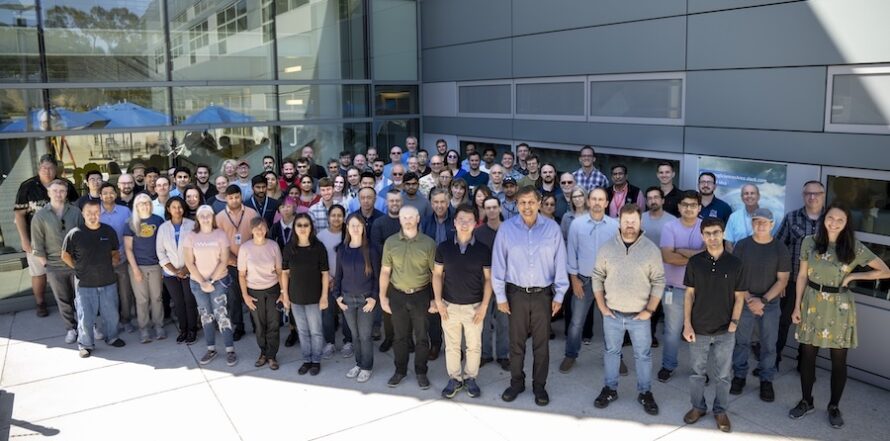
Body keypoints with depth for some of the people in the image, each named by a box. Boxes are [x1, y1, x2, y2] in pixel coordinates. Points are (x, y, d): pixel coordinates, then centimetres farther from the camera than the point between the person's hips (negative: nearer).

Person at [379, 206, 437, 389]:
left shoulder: (428, 243, -7)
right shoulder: (390, 242, -2)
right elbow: (385, 271, 2)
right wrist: (382, 296, 1)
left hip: (421, 295, -1)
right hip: (397, 295, 1)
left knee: (422, 337, 9)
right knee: (400, 336, 14)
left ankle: (421, 372, 25)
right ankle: (400, 370, 30)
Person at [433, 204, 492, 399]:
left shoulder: (483, 250, -5)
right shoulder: (443, 247, -3)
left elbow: (488, 279, -2)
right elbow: (437, 275, 4)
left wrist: (484, 306, -7)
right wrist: (438, 301, -4)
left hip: (474, 307, -1)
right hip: (449, 306, 1)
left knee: (474, 346, 9)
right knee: (451, 345, 11)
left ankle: (470, 378, 28)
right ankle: (454, 378, 27)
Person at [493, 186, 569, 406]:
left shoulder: (552, 228, -5)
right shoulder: (507, 228, -6)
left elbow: (559, 264, 0)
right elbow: (498, 264, -2)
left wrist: (559, 296, 1)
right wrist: (500, 296, -2)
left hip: (543, 294, 0)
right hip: (516, 294, 0)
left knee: (542, 343, 10)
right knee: (516, 342, 12)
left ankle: (539, 385, 26)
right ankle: (516, 382, 29)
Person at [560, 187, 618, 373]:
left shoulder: (615, 225, -7)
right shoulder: (577, 223, -6)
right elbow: (571, 252, -1)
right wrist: (574, 278, -3)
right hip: (583, 280, 0)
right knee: (576, 321, 8)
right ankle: (570, 356, 25)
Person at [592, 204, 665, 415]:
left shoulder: (651, 249, -7)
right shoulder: (607, 247, -4)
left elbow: (658, 282, -4)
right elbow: (597, 277, 3)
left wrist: (650, 310, -8)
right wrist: (602, 306, -2)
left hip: (639, 316, -1)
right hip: (612, 314, 1)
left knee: (643, 355, 10)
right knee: (611, 352, 15)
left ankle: (645, 393, 27)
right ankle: (610, 389, 31)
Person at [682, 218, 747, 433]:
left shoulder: (735, 263, -5)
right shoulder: (695, 262, -3)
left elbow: (739, 297, 1)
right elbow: (689, 294, 0)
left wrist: (733, 323, -7)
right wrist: (687, 324, -5)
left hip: (725, 331, 0)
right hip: (699, 329, 0)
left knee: (723, 375, 12)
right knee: (697, 372, 14)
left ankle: (720, 411, 30)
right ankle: (698, 406, 32)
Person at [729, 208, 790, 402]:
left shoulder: (780, 249, -4)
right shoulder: (742, 245, -3)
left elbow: (782, 280, -4)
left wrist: (763, 300, -13)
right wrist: (748, 299, -12)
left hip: (770, 304, 0)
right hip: (744, 301, 0)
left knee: (768, 344, 8)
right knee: (741, 341, 10)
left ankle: (766, 380, 23)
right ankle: (739, 375, 25)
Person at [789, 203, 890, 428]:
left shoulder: (855, 247, -8)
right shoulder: (809, 242, -4)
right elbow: (802, 275, 3)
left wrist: (853, 276, -9)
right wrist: (797, 306, 2)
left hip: (839, 308, -1)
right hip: (812, 305, 1)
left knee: (839, 361, 9)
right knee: (807, 356, 10)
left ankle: (834, 407, 27)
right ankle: (806, 401, 27)